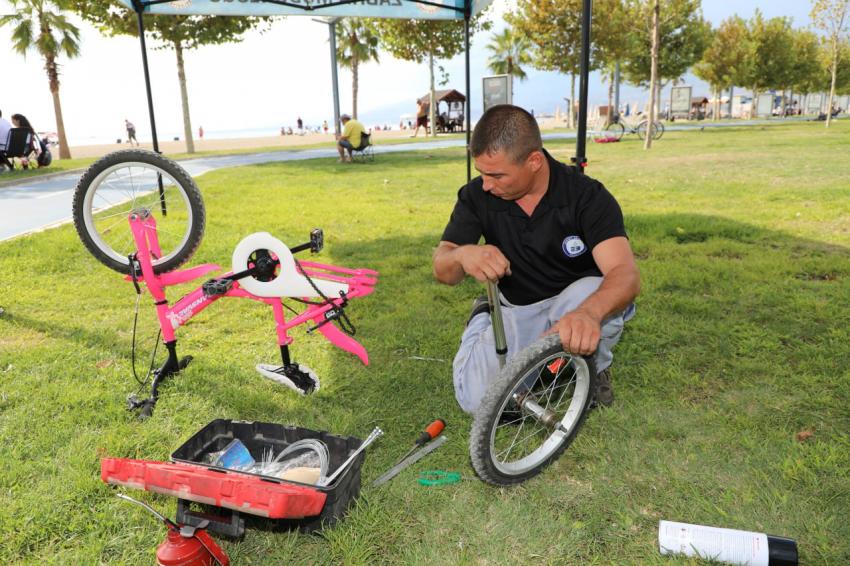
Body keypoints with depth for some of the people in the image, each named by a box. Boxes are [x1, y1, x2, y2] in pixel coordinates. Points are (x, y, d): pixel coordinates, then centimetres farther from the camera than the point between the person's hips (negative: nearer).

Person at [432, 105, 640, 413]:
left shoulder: (587, 196, -20)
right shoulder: (476, 195, -12)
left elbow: (626, 274, -33)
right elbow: (442, 271, -12)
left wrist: (587, 313, -57)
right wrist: (462, 255, -39)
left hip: (570, 305, -1)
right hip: (512, 311, 2)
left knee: (595, 294, -37)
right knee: (477, 399, -24)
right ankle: (483, 319, 10)